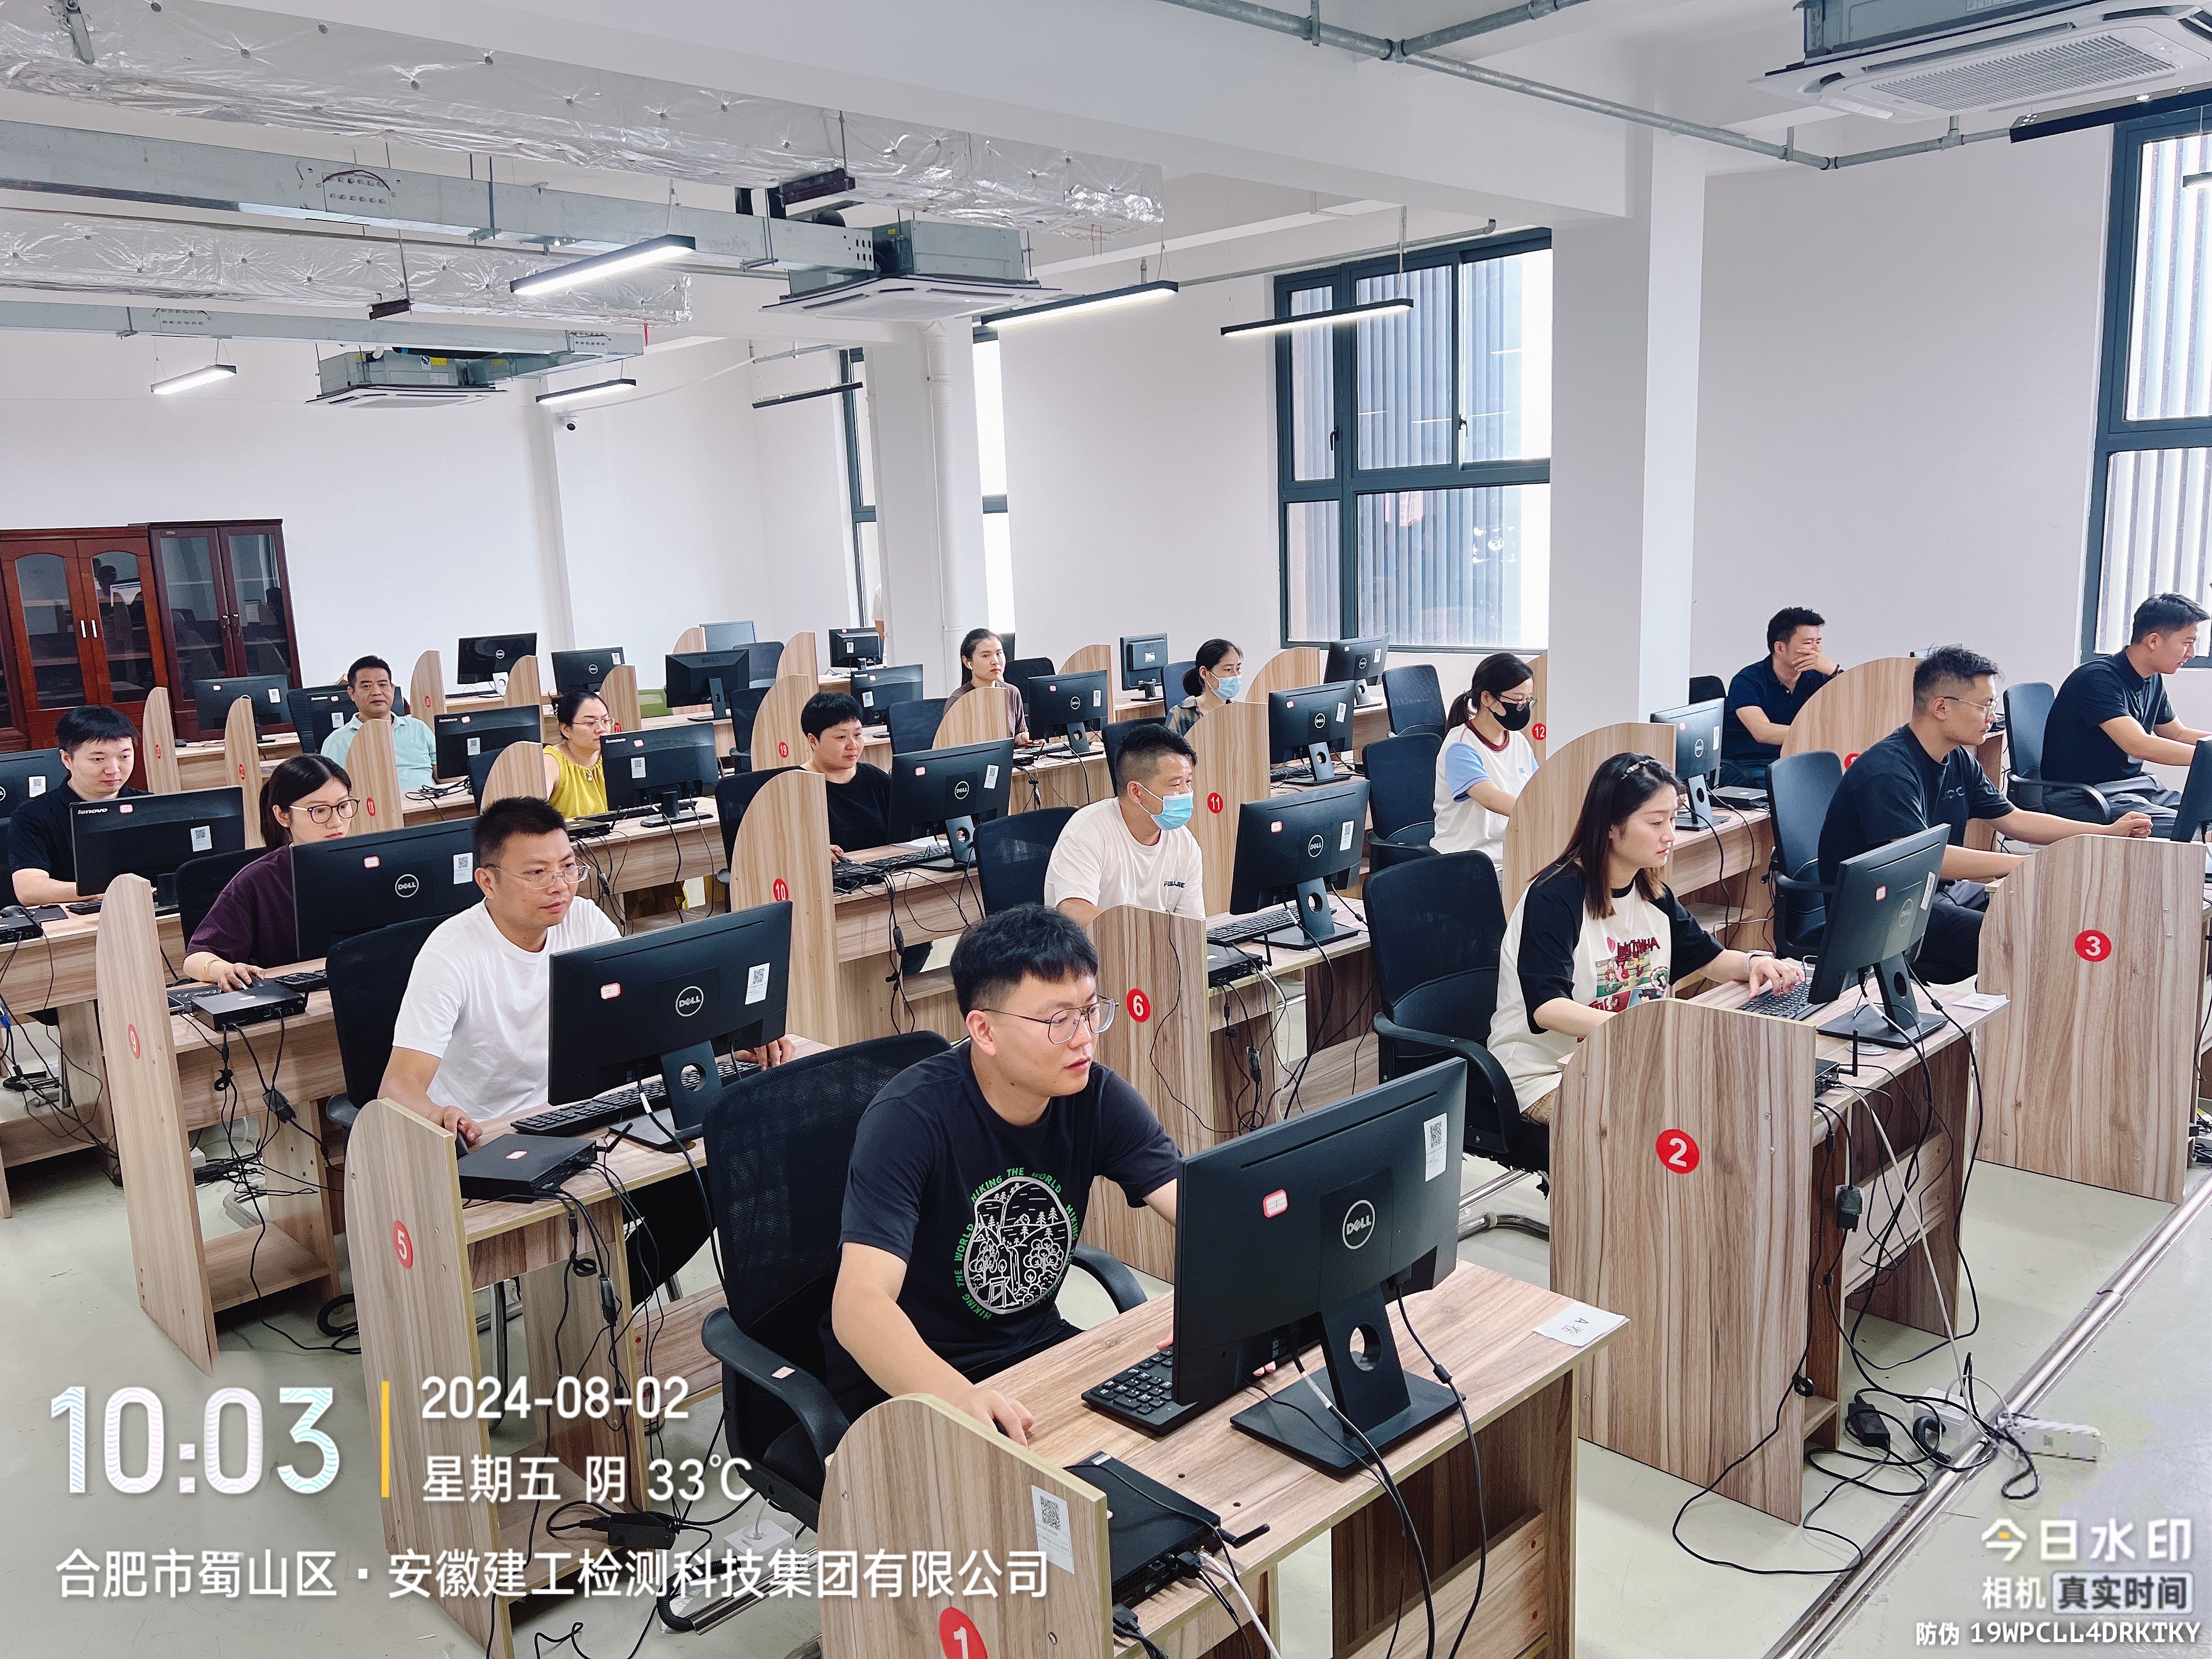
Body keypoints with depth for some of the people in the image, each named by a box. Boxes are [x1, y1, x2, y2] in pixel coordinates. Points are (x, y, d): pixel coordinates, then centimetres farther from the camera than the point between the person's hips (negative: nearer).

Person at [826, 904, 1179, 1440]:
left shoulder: (1097, 1099, -8)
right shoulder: (910, 1119, -24)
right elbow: (859, 1304, -34)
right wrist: (958, 1398, -52)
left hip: (1037, 1346, 6)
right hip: (903, 1381, -6)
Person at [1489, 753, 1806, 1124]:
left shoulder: (1655, 896, 7)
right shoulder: (1553, 898, -19)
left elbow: (1709, 956, 22)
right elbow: (1546, 1008, -30)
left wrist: (1753, 962, -2)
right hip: (1545, 1074, -8)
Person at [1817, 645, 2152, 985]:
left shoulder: (1959, 760, 9)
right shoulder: (1888, 772, -23)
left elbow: (2013, 820, 19)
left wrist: (2107, 832, 11)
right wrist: (2023, 864, -32)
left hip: (1938, 893, 10)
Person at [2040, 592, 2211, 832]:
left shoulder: (2153, 681, 11)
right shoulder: (2098, 679, -19)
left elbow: (2178, 734, 26)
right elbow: (2138, 745, -29)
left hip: (2134, 783, 10)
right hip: (2080, 794, -9)